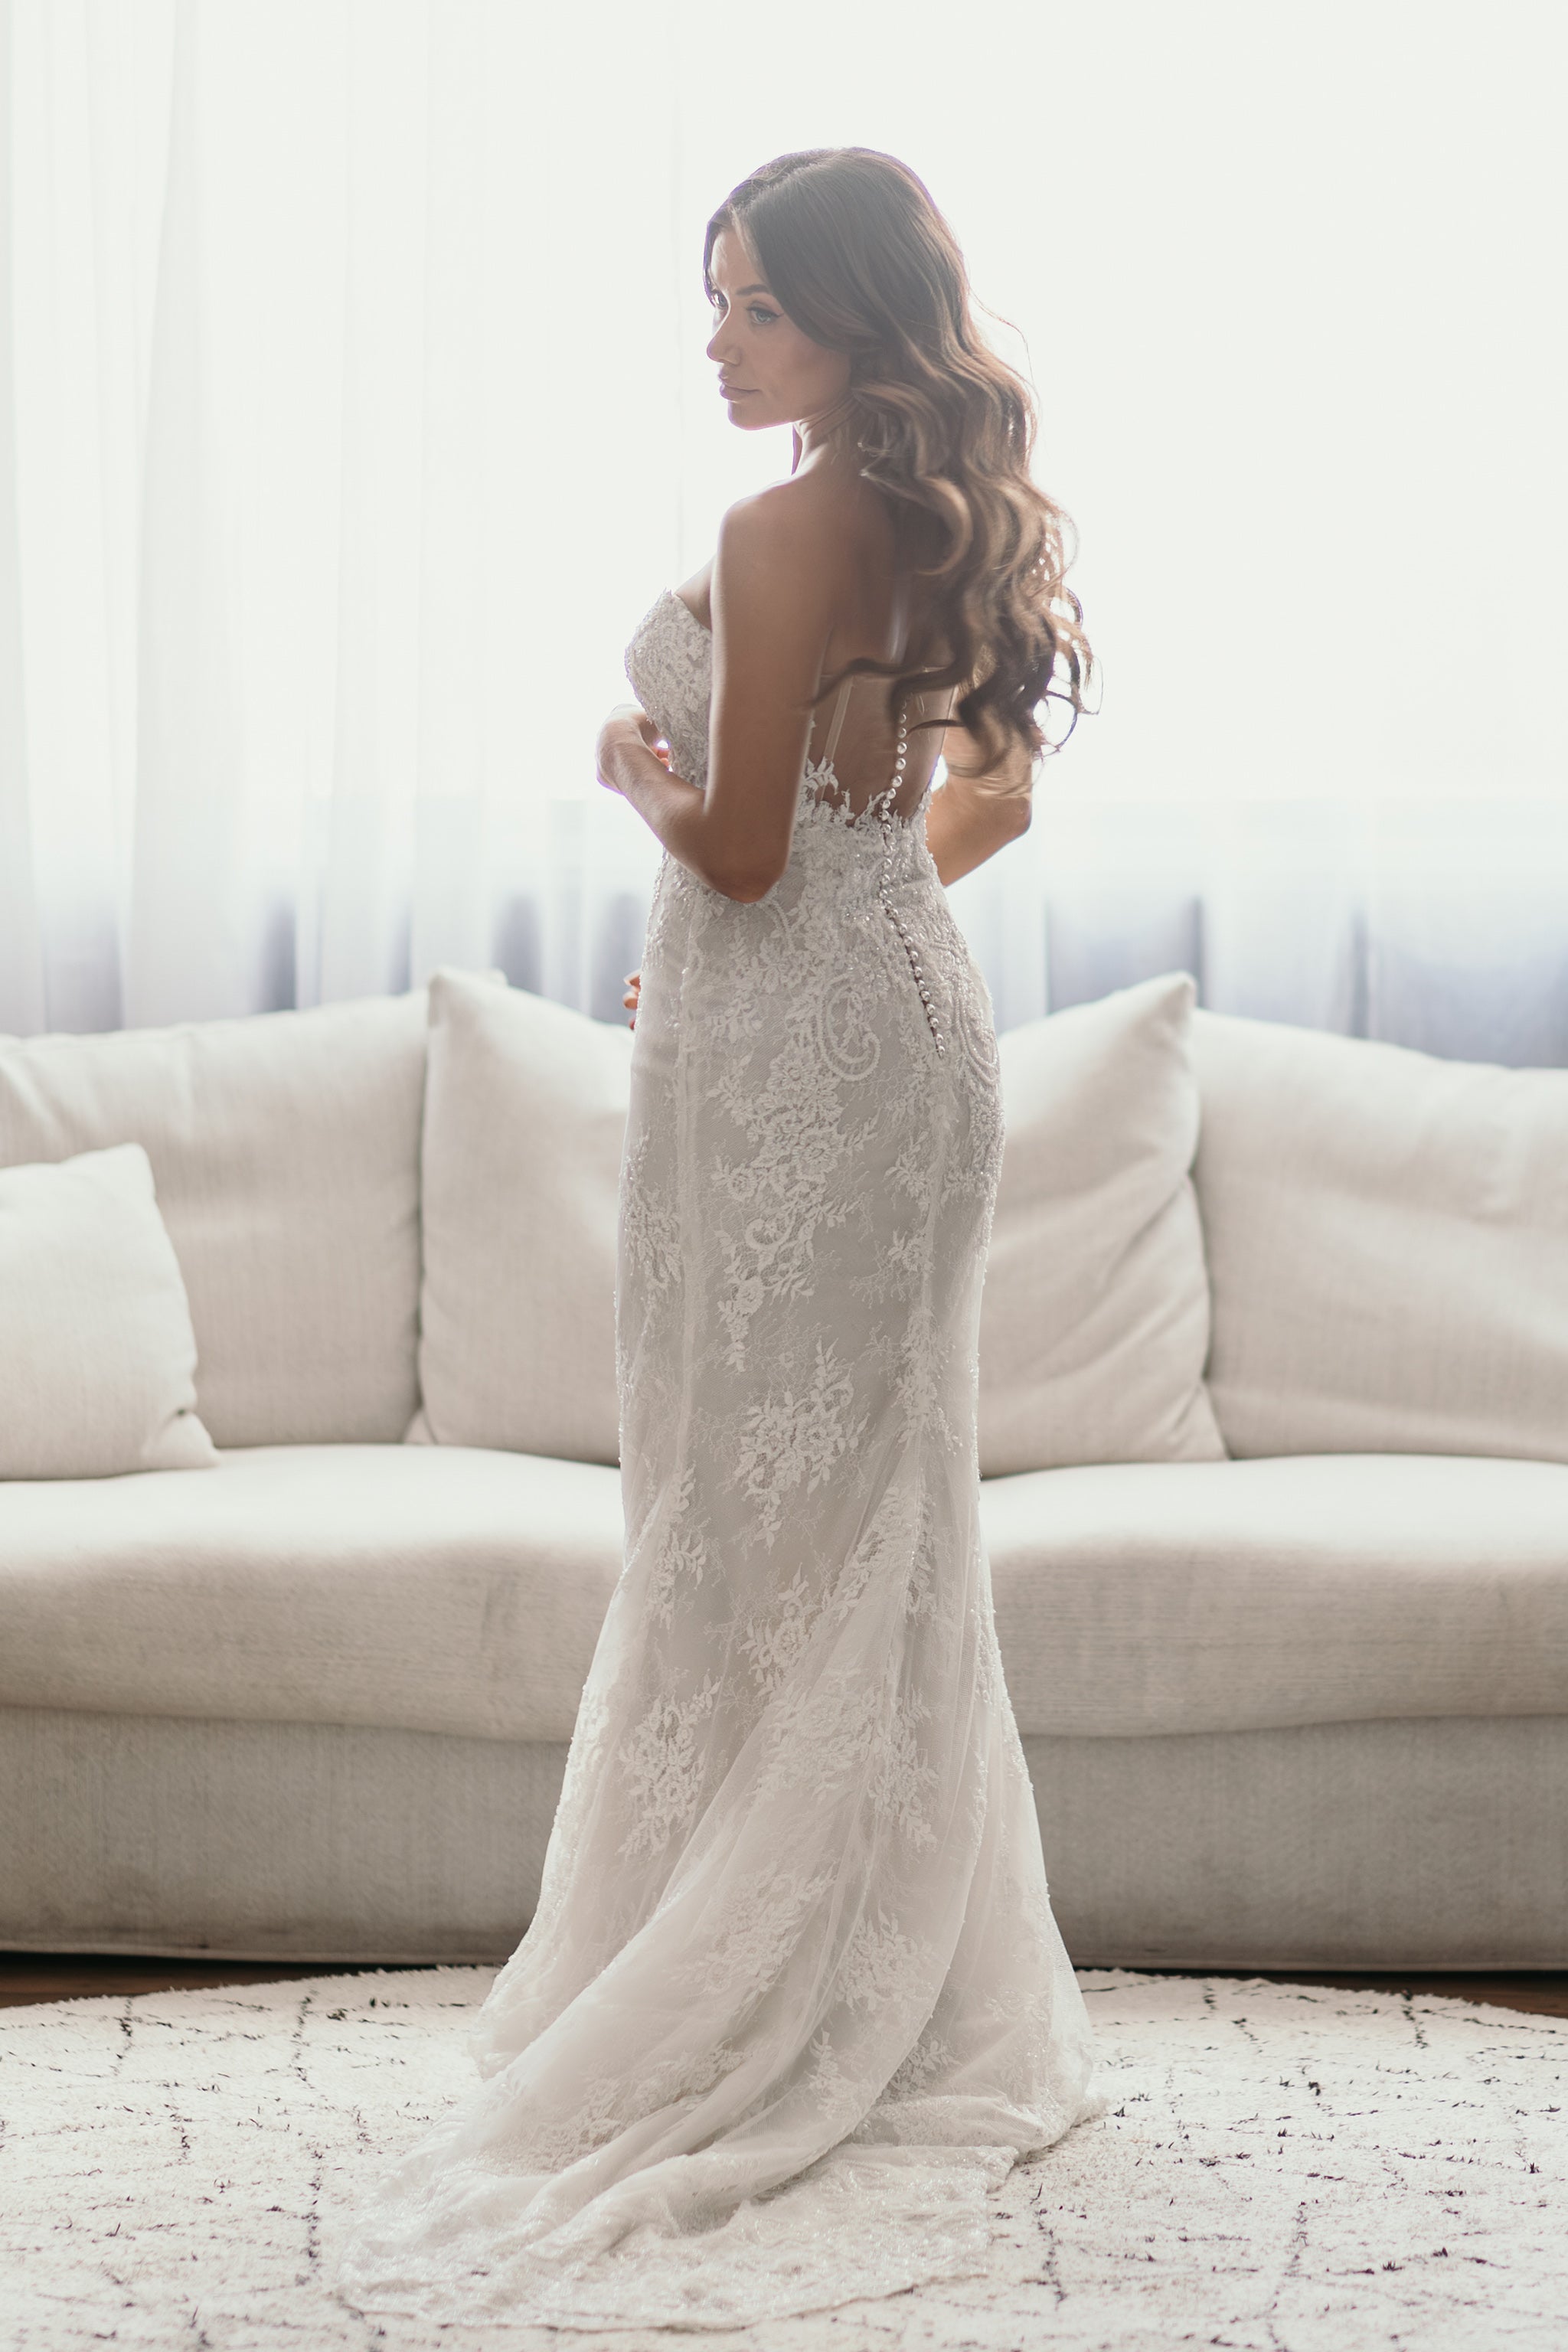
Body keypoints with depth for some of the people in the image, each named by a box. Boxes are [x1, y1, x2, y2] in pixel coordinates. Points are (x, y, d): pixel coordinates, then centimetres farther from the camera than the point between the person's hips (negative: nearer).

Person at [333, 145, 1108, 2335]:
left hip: (786, 1049, -9)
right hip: (915, 1017, 9)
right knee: (889, 1517, 14)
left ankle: (774, 2020, 6)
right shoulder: (955, 521, 9)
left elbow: (739, 849, -19)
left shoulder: (783, 532, -17)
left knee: (759, 1519, -1)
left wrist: (640, 764, 0)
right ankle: (933, 2001, 22)